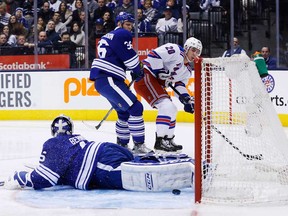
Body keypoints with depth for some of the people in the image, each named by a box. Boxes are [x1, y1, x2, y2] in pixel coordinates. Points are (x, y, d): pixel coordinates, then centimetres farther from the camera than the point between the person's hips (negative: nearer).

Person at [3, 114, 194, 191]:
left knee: (147, 176, -28)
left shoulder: (54, 145, 12)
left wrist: (19, 179, 14)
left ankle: (194, 170, -45)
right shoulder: (76, 140, 37)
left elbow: (45, 177, 0)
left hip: (109, 165, -9)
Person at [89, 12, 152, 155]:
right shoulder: (122, 35, -5)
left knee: (125, 112, 19)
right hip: (108, 80, -10)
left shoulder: (108, 37, 25)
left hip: (101, 80, 10)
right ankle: (139, 145, -15)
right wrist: (138, 72, 8)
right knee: (135, 107, -14)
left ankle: (122, 144, 26)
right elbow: (130, 57, -9)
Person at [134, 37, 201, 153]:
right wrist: (161, 72, -22)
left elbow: (180, 86, 15)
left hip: (156, 83, 11)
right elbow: (154, 55, -21)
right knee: (167, 106, -20)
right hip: (146, 77, -11)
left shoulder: (187, 70, 16)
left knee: (172, 110, 14)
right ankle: (160, 141, -20)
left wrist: (188, 100, 0)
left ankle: (168, 140, 24)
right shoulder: (175, 51, -12)